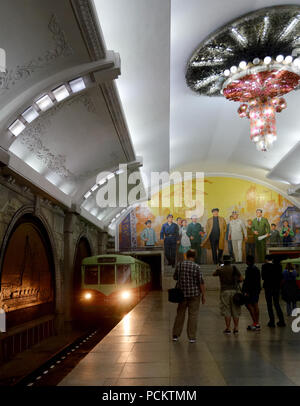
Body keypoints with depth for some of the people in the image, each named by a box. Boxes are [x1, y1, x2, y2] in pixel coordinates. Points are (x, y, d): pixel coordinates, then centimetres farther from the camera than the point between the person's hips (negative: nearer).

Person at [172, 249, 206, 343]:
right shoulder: (197, 267, -12)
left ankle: (176, 335, 19)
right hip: (194, 294, -3)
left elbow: (175, 277, 10)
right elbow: (201, 282, -11)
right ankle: (192, 337, 8)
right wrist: (203, 295, -4)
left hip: (182, 293, 3)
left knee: (180, 314, 14)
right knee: (193, 315, 5)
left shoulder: (179, 265, -3)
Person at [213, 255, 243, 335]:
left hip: (225, 291, -1)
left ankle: (228, 328, 4)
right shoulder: (234, 268, -1)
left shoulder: (220, 269, 0)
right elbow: (241, 279, -1)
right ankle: (236, 328, 9)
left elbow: (213, 274, 20)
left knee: (226, 310, 3)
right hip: (234, 290, 1)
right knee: (235, 310, 8)